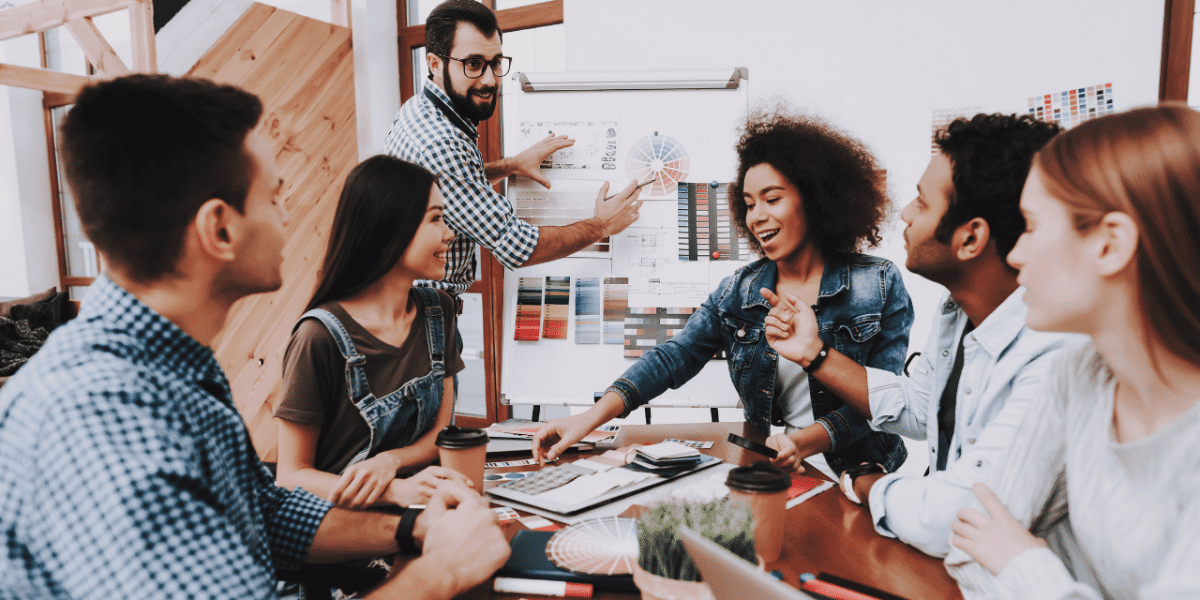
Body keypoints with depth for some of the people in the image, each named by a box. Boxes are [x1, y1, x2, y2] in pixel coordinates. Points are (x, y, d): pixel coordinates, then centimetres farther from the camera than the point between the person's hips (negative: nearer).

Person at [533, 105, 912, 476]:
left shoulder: (879, 285, -2)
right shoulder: (738, 291, 7)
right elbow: (674, 357, -1)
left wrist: (806, 440, -26)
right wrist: (593, 416, -16)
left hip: (858, 474, -3)